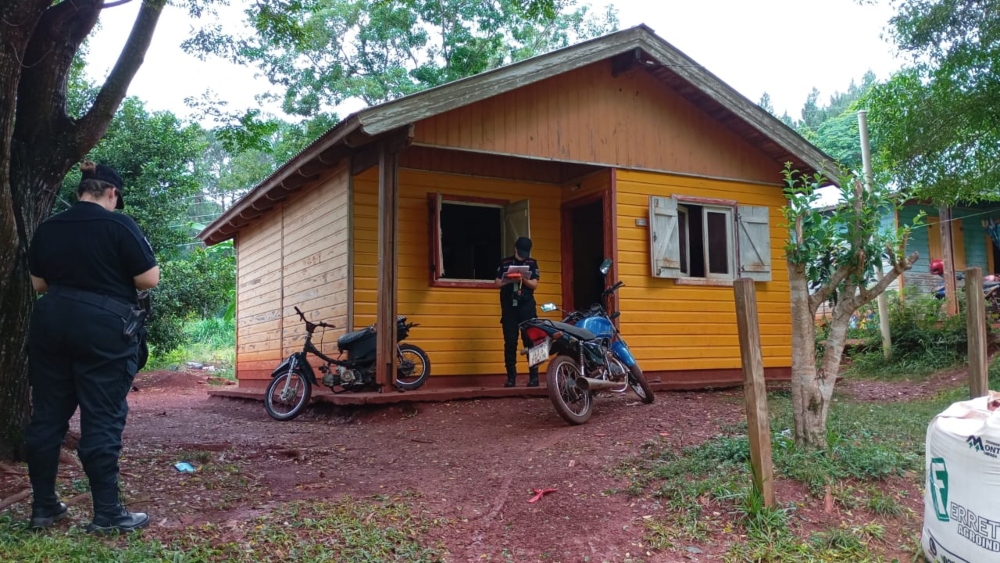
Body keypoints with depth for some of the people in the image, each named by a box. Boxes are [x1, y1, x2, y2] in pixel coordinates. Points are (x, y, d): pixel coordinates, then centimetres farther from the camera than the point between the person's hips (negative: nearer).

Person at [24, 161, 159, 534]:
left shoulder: (46, 228, 9)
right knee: (102, 419, -3)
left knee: (47, 415, 12)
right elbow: (150, 279, -9)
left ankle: (43, 507, 19)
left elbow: (38, 284, 17)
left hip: (51, 322, 6)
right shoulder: (119, 225, -8)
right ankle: (107, 513, 1)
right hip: (103, 327, -6)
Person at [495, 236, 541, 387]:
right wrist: (510, 280, -13)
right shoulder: (505, 262, 11)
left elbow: (534, 285, 1)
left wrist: (523, 278, -18)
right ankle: (511, 376, 5)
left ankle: (534, 376, -1)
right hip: (509, 307, 1)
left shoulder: (532, 263, 9)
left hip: (526, 306, -1)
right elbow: (497, 283, 6)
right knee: (510, 342, 0)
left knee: (530, 340, -4)